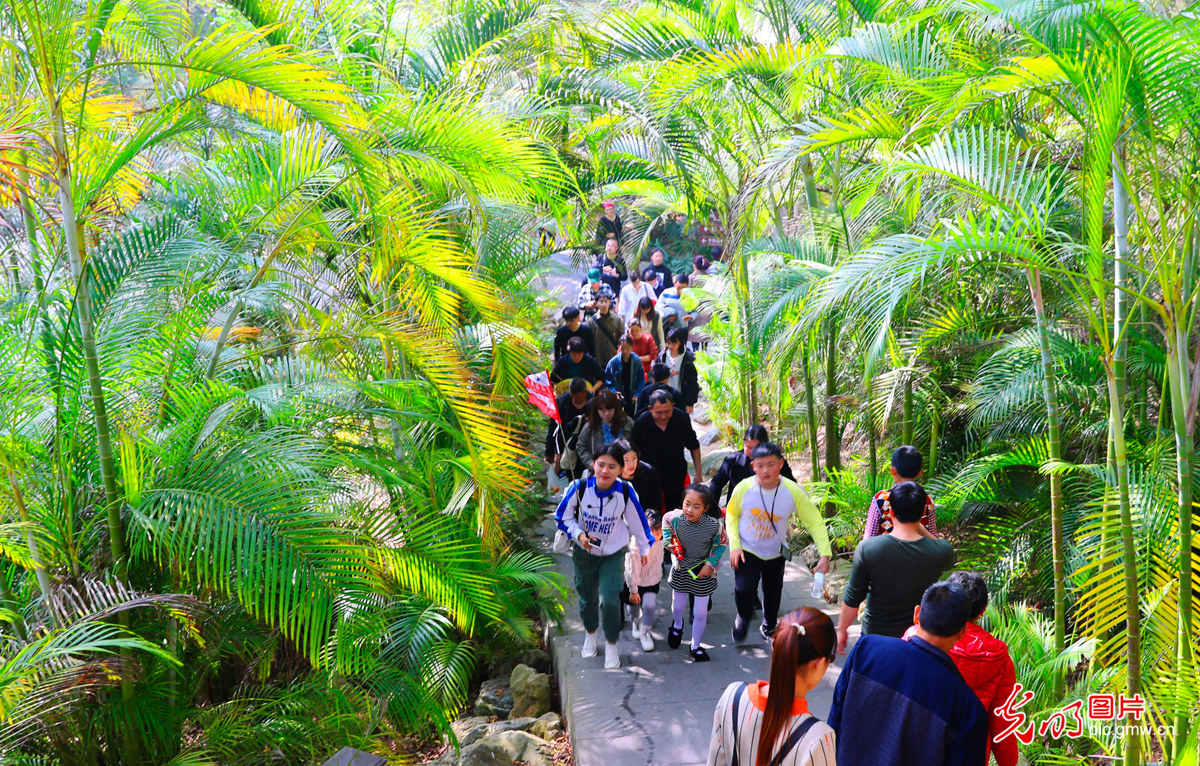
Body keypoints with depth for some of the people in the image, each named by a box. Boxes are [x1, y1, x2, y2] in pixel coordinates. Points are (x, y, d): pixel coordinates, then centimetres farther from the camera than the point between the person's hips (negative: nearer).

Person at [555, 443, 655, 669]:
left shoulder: (626, 493, -23)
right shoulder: (579, 489, -25)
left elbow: (638, 522, -5)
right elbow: (562, 517, -8)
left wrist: (644, 549, 8)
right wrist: (579, 534, -24)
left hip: (614, 554, -1)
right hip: (584, 552, 1)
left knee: (610, 600, -11)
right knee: (587, 598, 17)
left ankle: (611, 644, 15)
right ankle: (590, 634, 48)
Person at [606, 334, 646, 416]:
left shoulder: (637, 361, -11)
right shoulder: (613, 362, -12)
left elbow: (641, 379, -4)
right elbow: (607, 379, -3)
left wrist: (637, 393, -13)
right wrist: (614, 391, -14)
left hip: (632, 397, 1)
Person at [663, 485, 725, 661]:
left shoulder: (714, 525, -28)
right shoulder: (675, 519, -25)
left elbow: (721, 544, -8)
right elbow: (666, 520, 1)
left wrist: (710, 564, -14)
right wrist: (668, 541, -9)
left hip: (703, 573, -1)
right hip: (680, 570, 2)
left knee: (700, 613, 9)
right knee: (678, 606, 23)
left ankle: (696, 646, 33)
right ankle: (677, 625, 58)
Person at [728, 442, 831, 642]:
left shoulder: (793, 492, -22)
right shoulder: (743, 489, -21)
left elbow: (815, 522, -15)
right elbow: (732, 515, -3)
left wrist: (825, 555, -23)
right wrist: (734, 546, -11)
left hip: (775, 554, 2)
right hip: (747, 551, -2)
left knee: (773, 594, 16)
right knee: (744, 589, -19)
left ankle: (769, 626, 48)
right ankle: (743, 618, 17)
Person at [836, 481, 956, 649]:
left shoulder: (867, 548, -24)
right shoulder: (941, 552, -21)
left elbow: (852, 598, -14)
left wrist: (842, 630, 1)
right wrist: (919, 527, 1)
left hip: (875, 634, -1)